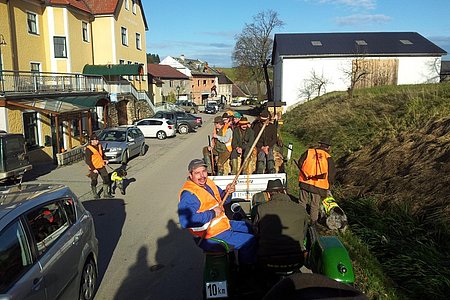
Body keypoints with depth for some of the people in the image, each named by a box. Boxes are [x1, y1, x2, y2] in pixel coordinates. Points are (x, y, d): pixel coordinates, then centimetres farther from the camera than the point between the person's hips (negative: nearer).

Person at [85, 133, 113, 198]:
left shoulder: (99, 146, 7)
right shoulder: (88, 149, -15)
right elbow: (88, 161, -15)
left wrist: (104, 160, 4)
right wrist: (93, 169, -19)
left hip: (101, 166, 6)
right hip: (94, 168, -6)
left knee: (106, 179, 6)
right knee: (94, 182, 7)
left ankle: (106, 193, 19)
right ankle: (95, 195, 24)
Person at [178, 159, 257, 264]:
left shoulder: (208, 182, 3)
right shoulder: (188, 194, -25)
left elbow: (220, 200, 18)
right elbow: (185, 221, -38)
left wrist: (227, 193, -8)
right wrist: (212, 214, -30)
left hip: (224, 223, 10)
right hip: (211, 235, -10)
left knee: (251, 228, 23)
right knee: (250, 241, -10)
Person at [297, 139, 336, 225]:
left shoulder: (308, 152, 0)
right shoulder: (328, 158, -2)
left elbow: (300, 164, 3)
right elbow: (331, 175, 1)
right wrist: (328, 187, 16)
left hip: (305, 182, 1)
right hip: (319, 186, -1)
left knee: (302, 202, 17)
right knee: (315, 205, 15)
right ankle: (313, 221, 27)